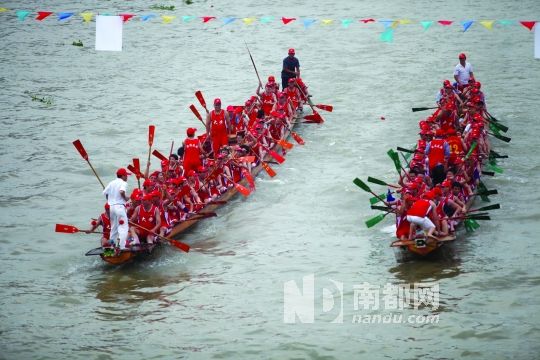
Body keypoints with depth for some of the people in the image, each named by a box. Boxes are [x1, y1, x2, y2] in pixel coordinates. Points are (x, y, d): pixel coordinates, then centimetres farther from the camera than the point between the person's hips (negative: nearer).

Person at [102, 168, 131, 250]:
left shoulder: (111, 183, 15)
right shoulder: (123, 183, -5)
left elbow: (105, 193, 10)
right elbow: (122, 191, -24)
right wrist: (126, 198, -8)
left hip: (111, 206, 7)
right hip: (120, 206, -7)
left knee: (113, 228, 17)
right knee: (123, 227, -9)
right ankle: (122, 246, -20)